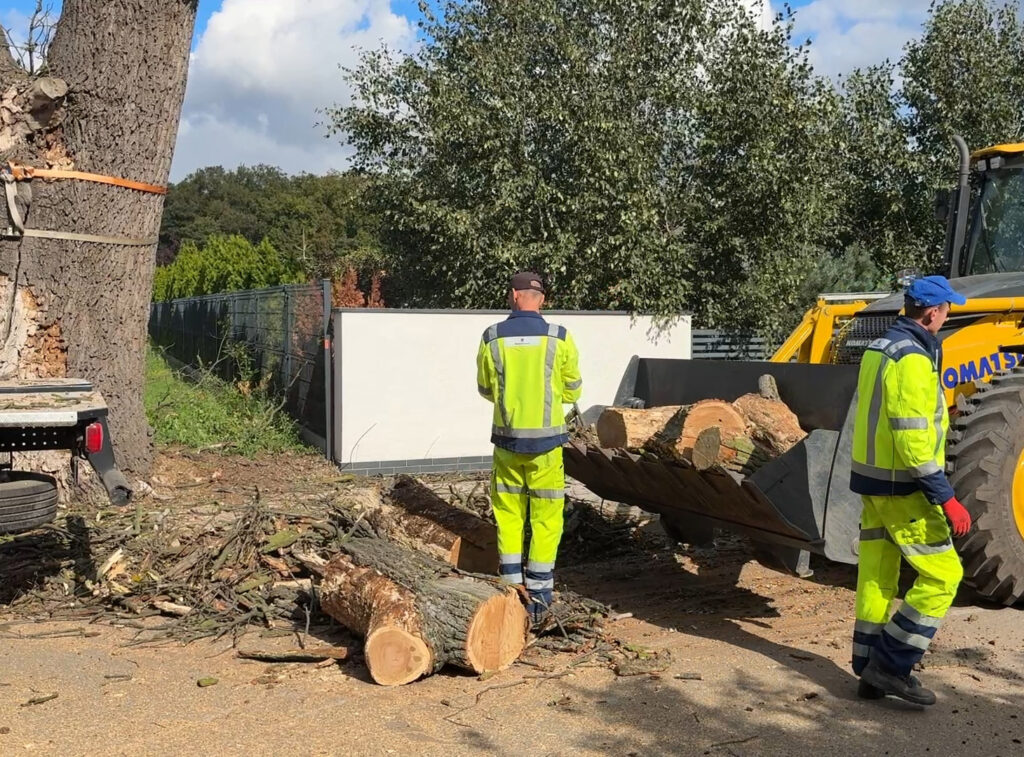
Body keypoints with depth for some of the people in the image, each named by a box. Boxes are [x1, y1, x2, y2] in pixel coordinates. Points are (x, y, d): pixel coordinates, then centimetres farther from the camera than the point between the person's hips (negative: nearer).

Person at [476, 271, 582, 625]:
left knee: (508, 515, 13)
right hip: (545, 440, -1)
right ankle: (539, 597, 10)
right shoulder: (559, 338, -7)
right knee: (545, 518, 7)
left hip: (507, 438, 1)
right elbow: (573, 391, 4)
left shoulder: (492, 338, -4)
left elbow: (486, 389, 9)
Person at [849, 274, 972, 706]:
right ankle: (890, 665, 1)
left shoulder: (880, 347, 10)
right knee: (941, 575, -1)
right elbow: (912, 439, -25)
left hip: (873, 480, 10)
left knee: (876, 574, 12)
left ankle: (871, 671, 20)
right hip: (902, 487, -9)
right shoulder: (912, 359, -20)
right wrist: (946, 498, -22)